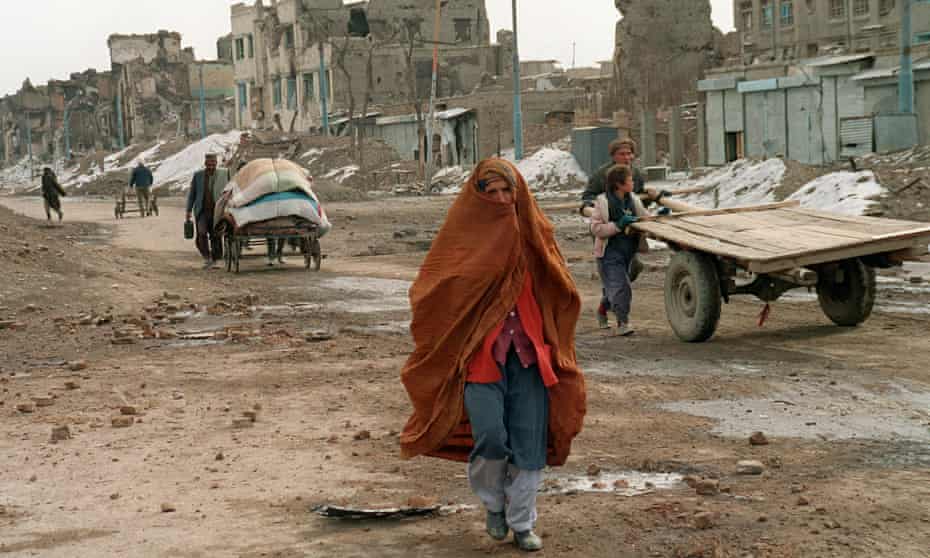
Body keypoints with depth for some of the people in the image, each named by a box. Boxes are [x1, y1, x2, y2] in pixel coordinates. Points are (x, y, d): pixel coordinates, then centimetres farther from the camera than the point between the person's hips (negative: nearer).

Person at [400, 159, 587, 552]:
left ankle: (522, 523, 17)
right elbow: (431, 293, -5)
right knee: (491, 436, -14)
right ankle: (492, 503, 15)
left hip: (528, 353, 3)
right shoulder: (464, 234, -1)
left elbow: (560, 294, 11)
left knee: (529, 442, 1)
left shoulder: (533, 232, 9)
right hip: (480, 352, -3)